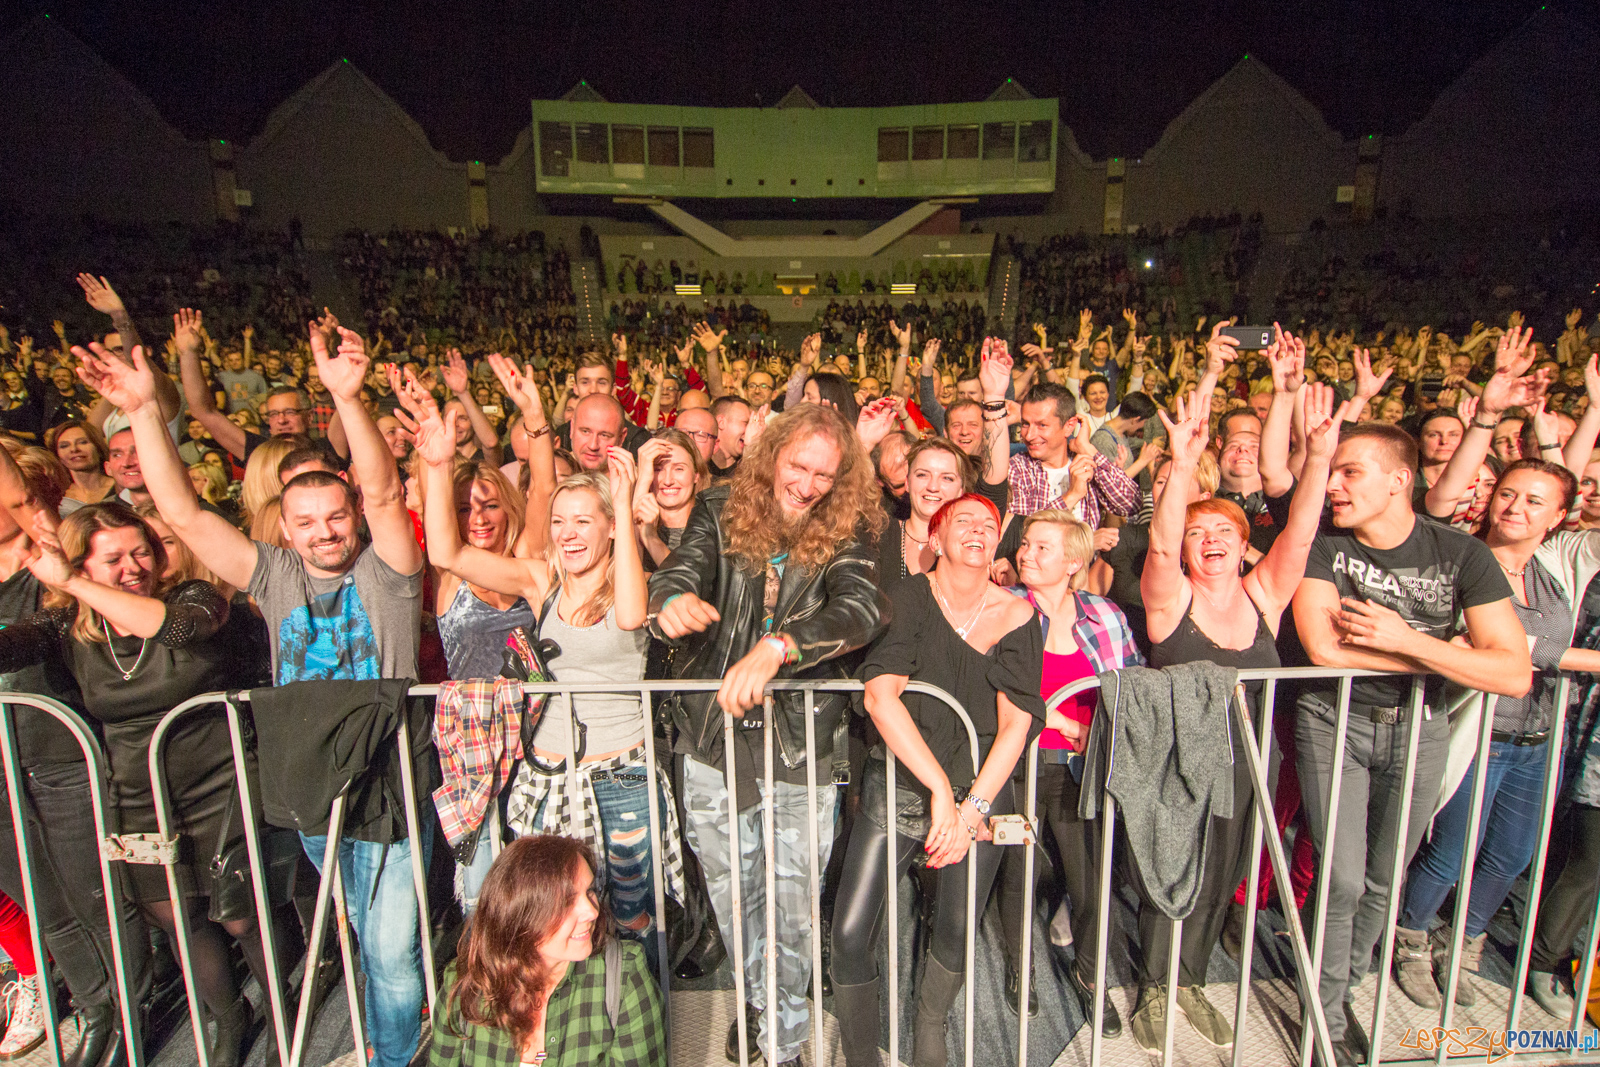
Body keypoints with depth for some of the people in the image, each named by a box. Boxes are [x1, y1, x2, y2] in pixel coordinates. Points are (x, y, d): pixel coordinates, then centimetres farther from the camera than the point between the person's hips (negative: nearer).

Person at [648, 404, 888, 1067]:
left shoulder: (845, 533, -7)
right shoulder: (720, 512, -2)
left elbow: (862, 609, -24)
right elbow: (680, 568, -16)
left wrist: (776, 647, -40)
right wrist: (673, 600, -42)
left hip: (802, 745, -1)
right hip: (713, 742, 2)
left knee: (793, 906, 11)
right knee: (731, 893, 21)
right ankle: (757, 997, 50)